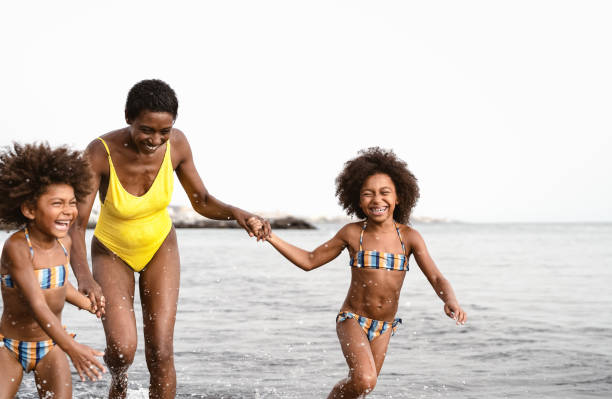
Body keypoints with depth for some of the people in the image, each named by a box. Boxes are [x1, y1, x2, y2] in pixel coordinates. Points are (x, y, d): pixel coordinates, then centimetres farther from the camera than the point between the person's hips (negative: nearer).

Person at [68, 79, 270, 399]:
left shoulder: (176, 144, -20)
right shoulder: (100, 153, -31)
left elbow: (201, 201, -6)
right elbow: (76, 224, -33)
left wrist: (235, 213, -28)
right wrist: (83, 277, -50)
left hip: (160, 248, 2)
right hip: (113, 252, -2)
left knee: (161, 351, -7)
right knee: (122, 348, -16)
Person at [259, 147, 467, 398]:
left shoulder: (409, 237, -6)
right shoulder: (352, 234, -6)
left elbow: (436, 278, -12)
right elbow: (310, 261, 4)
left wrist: (450, 301, -34)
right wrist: (271, 237, -5)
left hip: (384, 328, 3)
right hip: (352, 320, -3)